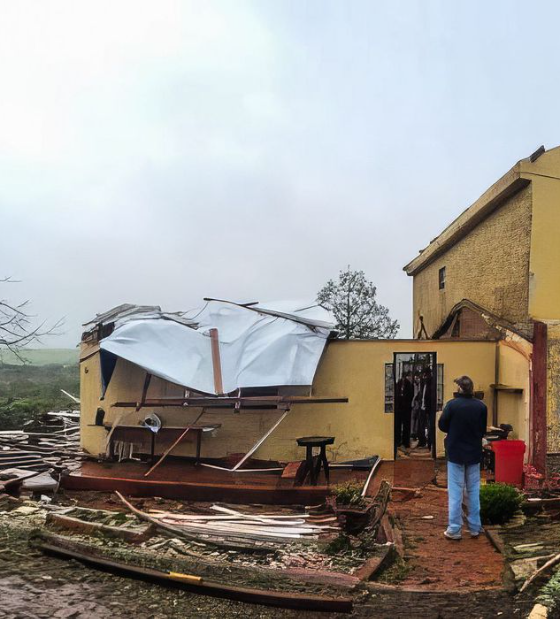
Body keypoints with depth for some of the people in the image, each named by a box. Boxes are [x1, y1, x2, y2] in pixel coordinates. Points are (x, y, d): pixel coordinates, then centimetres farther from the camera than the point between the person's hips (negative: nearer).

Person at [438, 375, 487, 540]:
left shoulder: (452, 405, -15)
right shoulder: (481, 406, -5)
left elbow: (442, 426, -4)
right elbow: (483, 430, 4)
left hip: (455, 454, -3)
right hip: (474, 454, 3)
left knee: (455, 492, 3)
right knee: (473, 491, 14)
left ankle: (454, 530, 6)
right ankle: (475, 527, 21)